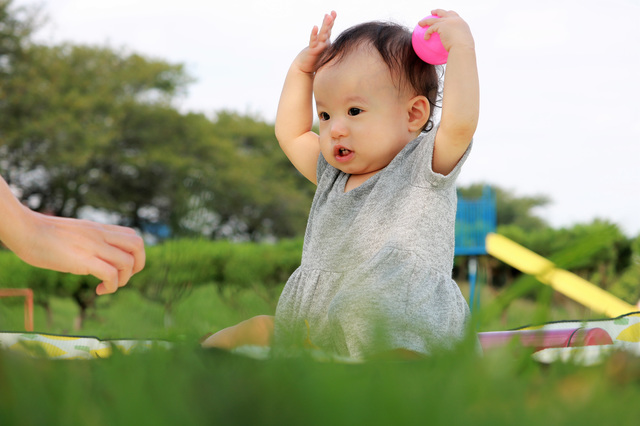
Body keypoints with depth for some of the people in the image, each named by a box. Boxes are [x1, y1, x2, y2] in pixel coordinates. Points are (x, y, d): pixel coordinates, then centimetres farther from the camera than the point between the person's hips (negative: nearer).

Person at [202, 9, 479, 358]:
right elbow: (290, 133, 34)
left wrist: (461, 45, -18)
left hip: (399, 339, -8)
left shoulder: (423, 167, -3)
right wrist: (302, 69, 26)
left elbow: (459, 123, -22)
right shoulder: (333, 176, 19)